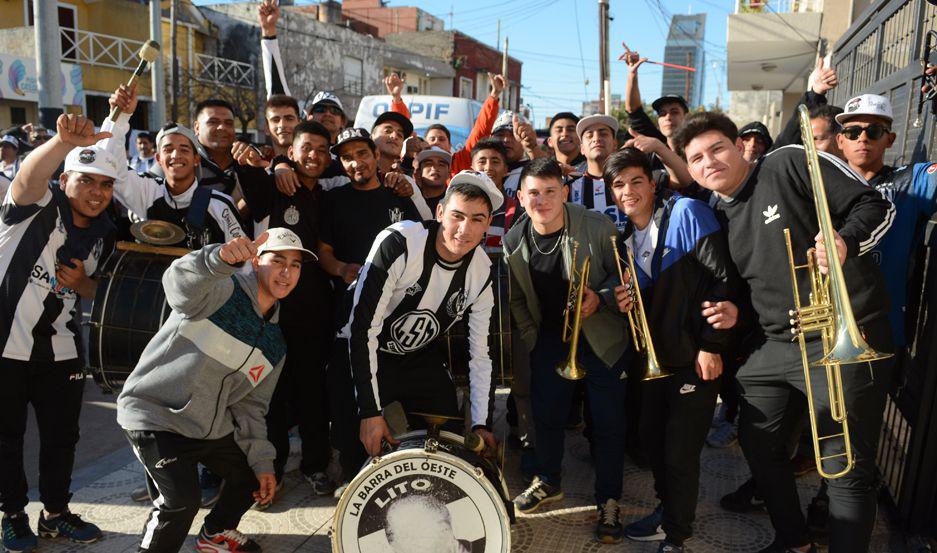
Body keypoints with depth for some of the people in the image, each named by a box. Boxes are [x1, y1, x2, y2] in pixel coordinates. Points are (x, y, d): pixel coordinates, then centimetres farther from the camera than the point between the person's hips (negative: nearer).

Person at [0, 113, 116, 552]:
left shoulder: (103, 233, 4)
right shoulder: (39, 206, -13)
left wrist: (82, 283, -9)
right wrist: (66, 141, -58)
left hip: (60, 348, 5)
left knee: (62, 435, 12)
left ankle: (56, 513, 31)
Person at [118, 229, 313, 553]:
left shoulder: (274, 345, 6)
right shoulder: (220, 291, -17)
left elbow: (251, 405, 12)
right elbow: (180, 281, -41)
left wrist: (262, 461, 6)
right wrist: (223, 257, -62)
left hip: (212, 427, 8)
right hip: (155, 414, -8)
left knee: (252, 475, 16)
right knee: (182, 500, -22)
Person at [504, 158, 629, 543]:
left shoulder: (597, 226, -18)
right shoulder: (513, 241, -6)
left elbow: (623, 272, -7)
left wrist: (600, 298, -23)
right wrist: (530, 335, 3)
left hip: (601, 337, -3)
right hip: (548, 337, 4)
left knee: (608, 421, 2)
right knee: (546, 413, 12)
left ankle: (608, 501, 20)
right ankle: (549, 482, 36)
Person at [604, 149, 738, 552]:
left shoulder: (686, 213, -13)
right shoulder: (627, 238, 8)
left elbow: (722, 279, -17)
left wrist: (711, 345, -19)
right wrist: (626, 301, -7)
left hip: (697, 355, -7)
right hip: (658, 354, 7)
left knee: (680, 450, -2)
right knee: (652, 437, 15)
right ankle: (668, 510, 38)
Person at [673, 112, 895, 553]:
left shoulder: (790, 164, -8)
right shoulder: (718, 218, 11)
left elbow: (877, 206, -10)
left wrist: (846, 240, -28)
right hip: (775, 344, 8)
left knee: (847, 470, -3)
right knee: (757, 442, 16)